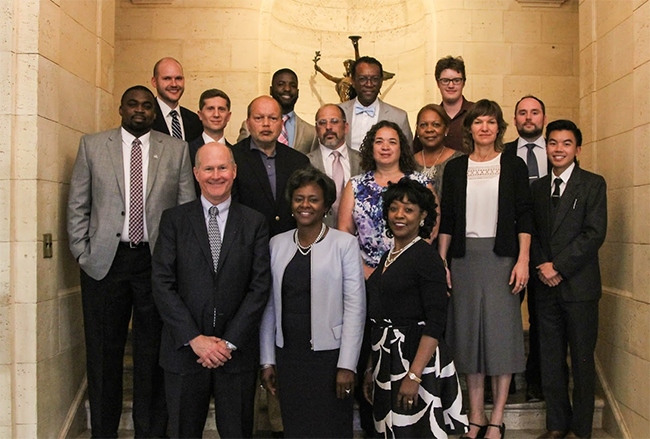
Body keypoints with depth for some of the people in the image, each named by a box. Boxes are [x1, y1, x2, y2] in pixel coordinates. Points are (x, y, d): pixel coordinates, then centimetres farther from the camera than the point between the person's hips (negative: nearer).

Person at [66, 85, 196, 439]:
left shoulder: (176, 150, 6)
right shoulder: (92, 145, 7)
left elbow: (188, 207, 5)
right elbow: (77, 205, 7)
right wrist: (82, 253, 0)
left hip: (157, 261, 0)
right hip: (104, 262, 1)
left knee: (153, 354, 7)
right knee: (103, 353, 8)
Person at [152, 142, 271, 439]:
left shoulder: (254, 223, 3)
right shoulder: (174, 219, 2)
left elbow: (260, 287, -3)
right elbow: (162, 284, -5)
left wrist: (230, 342, -11)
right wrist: (195, 338, -12)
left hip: (237, 351, 0)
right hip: (185, 349, 0)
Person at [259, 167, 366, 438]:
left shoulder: (344, 244, -4)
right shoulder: (277, 244, 8)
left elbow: (355, 307, -7)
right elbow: (269, 305, 10)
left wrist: (347, 365, -11)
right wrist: (267, 360, 7)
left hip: (329, 355, -4)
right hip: (287, 355, 4)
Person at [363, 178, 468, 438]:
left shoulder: (426, 256, -12)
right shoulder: (388, 257, 12)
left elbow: (435, 322, -18)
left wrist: (414, 376, -24)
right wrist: (371, 369, 14)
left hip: (416, 358, -7)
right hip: (386, 361, 8)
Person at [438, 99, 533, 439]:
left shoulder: (513, 166, 4)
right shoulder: (455, 168, 9)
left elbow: (524, 217, 1)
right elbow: (446, 219, 8)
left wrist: (523, 260, -8)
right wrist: (441, 263, 3)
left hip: (501, 256, -2)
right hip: (465, 257, 2)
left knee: (501, 332, 0)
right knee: (470, 333, 5)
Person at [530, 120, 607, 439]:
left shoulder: (593, 184, 0)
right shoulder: (538, 187, 14)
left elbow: (594, 233, -10)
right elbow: (532, 233, 12)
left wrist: (558, 266, -14)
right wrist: (541, 266, -5)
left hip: (579, 286, -4)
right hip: (546, 286, 4)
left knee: (582, 360, 4)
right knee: (550, 361, 8)